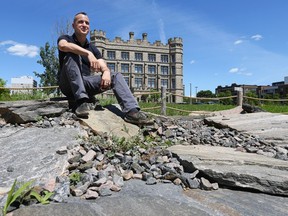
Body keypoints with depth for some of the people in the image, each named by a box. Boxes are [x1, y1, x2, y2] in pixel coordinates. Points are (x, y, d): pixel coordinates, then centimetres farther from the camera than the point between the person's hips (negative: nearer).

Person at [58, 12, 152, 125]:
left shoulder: (93, 48, 15)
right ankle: (81, 101, -38)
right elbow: (63, 46, -23)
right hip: (69, 85, -3)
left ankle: (131, 111, -34)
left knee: (116, 76, -13)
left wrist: (106, 73, -26)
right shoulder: (66, 38, 5)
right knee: (72, 54, -28)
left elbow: (104, 67, 0)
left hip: (86, 83, 4)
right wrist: (88, 53, -37)